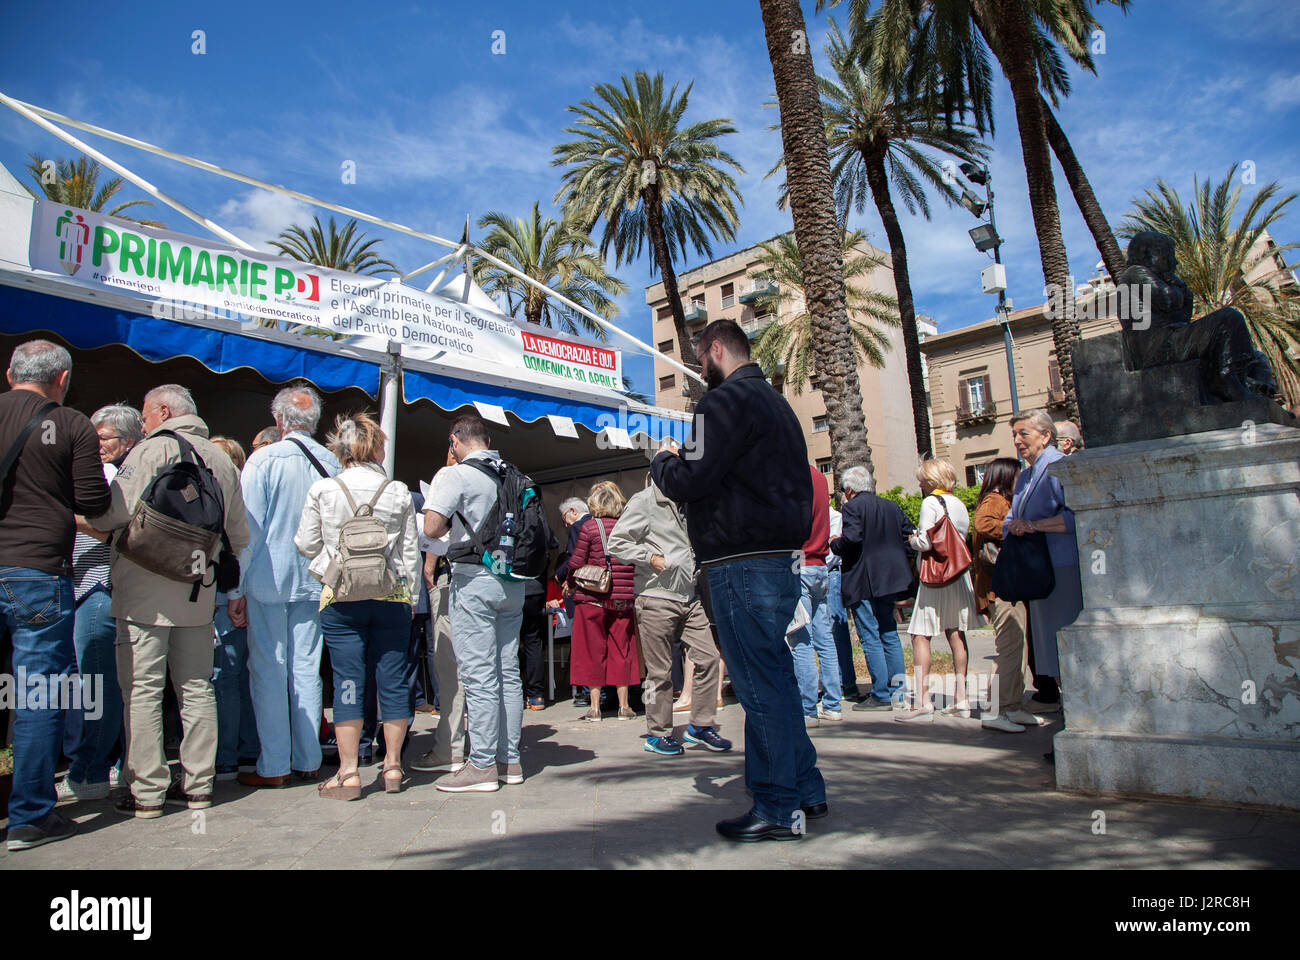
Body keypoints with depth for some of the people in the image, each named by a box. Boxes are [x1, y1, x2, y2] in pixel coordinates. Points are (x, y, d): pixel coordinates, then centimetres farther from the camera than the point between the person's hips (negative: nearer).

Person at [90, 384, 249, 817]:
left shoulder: (151, 449, -7)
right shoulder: (221, 459, 12)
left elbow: (116, 512, -15)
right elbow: (239, 536, 13)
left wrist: (87, 512, 6)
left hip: (146, 592, -6)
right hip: (198, 592, 6)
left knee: (142, 689, 1)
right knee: (196, 687, 11)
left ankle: (147, 790, 5)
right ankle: (198, 783, 18)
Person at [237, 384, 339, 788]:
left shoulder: (263, 459, -8)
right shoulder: (331, 463, 3)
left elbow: (248, 527, -10)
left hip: (269, 578, -4)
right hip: (314, 581, 4)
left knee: (268, 671, 3)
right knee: (306, 670, 10)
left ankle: (273, 766, 9)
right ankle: (308, 761, 17)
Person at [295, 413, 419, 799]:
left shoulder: (322, 490, -1)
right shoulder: (399, 492, 1)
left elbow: (306, 543, 6)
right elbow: (411, 551, 5)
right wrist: (411, 597, 14)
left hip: (340, 597, -1)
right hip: (391, 596, 1)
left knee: (348, 681, 2)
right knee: (393, 679, 8)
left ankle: (348, 773, 5)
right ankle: (392, 766, 16)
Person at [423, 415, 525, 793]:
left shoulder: (455, 475, -8)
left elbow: (432, 528, -14)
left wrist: (452, 519, 7)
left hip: (474, 579, -6)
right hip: (512, 580, 7)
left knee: (479, 676, -3)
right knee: (508, 672, 10)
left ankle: (483, 765, 1)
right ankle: (509, 760, 17)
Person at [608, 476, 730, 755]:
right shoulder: (643, 502, -5)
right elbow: (616, 543, -8)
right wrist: (651, 557, -15)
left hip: (691, 598, 7)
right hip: (656, 599, -6)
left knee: (709, 658, 2)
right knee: (660, 671, 1)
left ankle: (699, 725, 17)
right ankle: (658, 734, 16)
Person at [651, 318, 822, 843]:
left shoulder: (725, 400, -9)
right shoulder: (776, 402, 22)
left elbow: (690, 481, -18)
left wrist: (662, 459, 3)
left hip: (743, 564, -10)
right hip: (782, 558, 10)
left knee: (760, 685, -4)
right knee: (777, 677, 15)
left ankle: (778, 809, 5)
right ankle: (805, 792, 23)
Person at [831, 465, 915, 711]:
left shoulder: (853, 506, -10)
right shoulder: (891, 506, 12)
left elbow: (852, 538, -23)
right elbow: (909, 533, 11)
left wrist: (835, 544, -4)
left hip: (862, 582, -8)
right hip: (889, 579, 8)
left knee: (870, 638, -3)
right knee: (889, 634, 16)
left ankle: (881, 695, -2)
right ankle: (898, 688, 19)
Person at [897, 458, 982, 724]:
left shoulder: (930, 502, -9)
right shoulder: (959, 504, 12)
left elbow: (925, 542, -16)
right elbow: (962, 536, 17)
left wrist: (910, 539, 5)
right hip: (959, 572, 8)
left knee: (920, 635, -6)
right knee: (955, 633, 10)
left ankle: (923, 702, -11)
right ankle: (961, 700, 12)